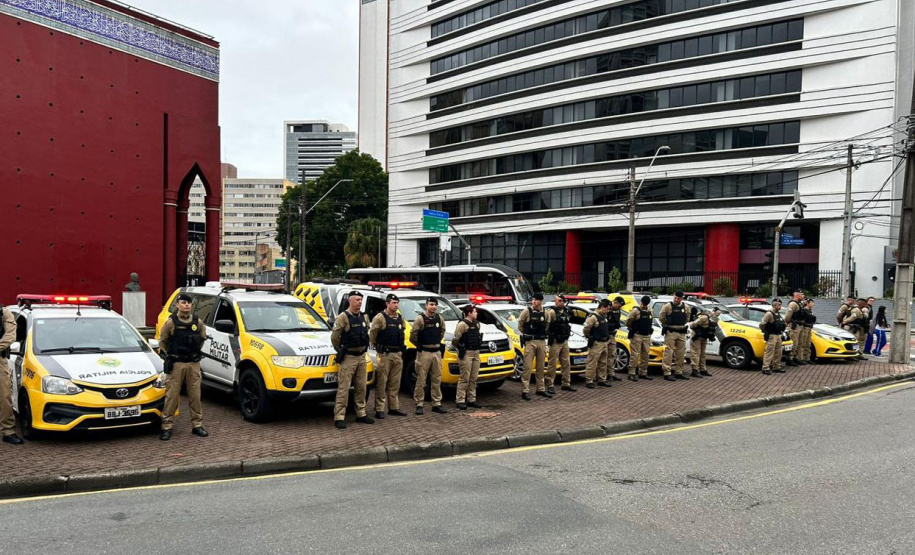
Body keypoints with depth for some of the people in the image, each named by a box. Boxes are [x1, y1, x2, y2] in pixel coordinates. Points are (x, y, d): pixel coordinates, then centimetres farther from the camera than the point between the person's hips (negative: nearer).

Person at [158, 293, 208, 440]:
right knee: (172, 396, -2)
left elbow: (203, 338, 21)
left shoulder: (198, 322, 5)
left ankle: (197, 425, 16)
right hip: (176, 365, -3)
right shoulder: (170, 322, -4)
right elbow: (162, 341, 5)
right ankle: (167, 427, 6)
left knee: (195, 395, 7)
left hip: (193, 364, 3)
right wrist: (169, 356, 2)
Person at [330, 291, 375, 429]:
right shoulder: (343, 317, -11)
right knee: (343, 389, -6)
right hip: (348, 358, -7)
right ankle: (339, 417, -3)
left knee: (361, 387, 12)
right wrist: (341, 351, 1)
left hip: (361, 357, 7)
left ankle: (361, 414, 22)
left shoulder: (364, 317, 10)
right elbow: (334, 337, -10)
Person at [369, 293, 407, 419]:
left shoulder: (400, 318, 13)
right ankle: (379, 409, 0)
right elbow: (372, 334, -8)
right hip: (385, 355, -7)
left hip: (398, 354, 7)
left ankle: (394, 407, 19)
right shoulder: (380, 317, -8)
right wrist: (376, 348, -3)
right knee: (381, 383, -4)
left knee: (395, 383, 11)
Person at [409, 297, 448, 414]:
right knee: (421, 380, -2)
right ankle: (419, 404, 5)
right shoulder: (420, 319, -10)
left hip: (437, 352, 6)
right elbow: (413, 335, -9)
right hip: (424, 353, -6)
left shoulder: (440, 318, 7)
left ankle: (437, 404, 16)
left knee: (437, 380, 9)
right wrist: (420, 346, 0)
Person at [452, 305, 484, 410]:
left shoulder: (476, 324, 13)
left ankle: (471, 400, 17)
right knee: (464, 378, -6)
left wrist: (477, 348, 16)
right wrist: (461, 348, -4)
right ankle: (460, 400, -1)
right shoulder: (462, 324, -12)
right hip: (466, 354, -8)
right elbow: (455, 339, -15)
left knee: (473, 378, 10)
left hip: (476, 353, 8)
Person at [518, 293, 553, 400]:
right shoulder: (526, 312, -5)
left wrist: (542, 334, 12)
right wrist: (527, 334, 7)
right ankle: (525, 391, -6)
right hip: (530, 342, -4)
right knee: (528, 366, -7)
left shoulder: (546, 313, 6)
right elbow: (520, 325, 4)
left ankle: (541, 389, 22)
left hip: (542, 342, 4)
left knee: (541, 367, 12)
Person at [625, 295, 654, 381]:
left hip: (647, 336, 6)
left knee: (645, 355, 8)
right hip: (637, 336, -6)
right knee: (635, 355, -8)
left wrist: (650, 328, 15)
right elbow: (628, 322, -8)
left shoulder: (650, 311, 11)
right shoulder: (635, 311, -9)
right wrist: (632, 329, 1)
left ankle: (643, 373, 18)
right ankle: (632, 374, -4)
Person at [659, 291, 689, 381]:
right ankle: (667, 373, -8)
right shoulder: (668, 306, -8)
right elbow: (661, 317, -3)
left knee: (681, 353, 10)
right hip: (671, 332, -6)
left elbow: (687, 318, 22)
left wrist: (681, 325, 15)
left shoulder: (685, 307, 8)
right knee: (669, 353, -9)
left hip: (682, 333, 6)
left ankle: (678, 372, 20)